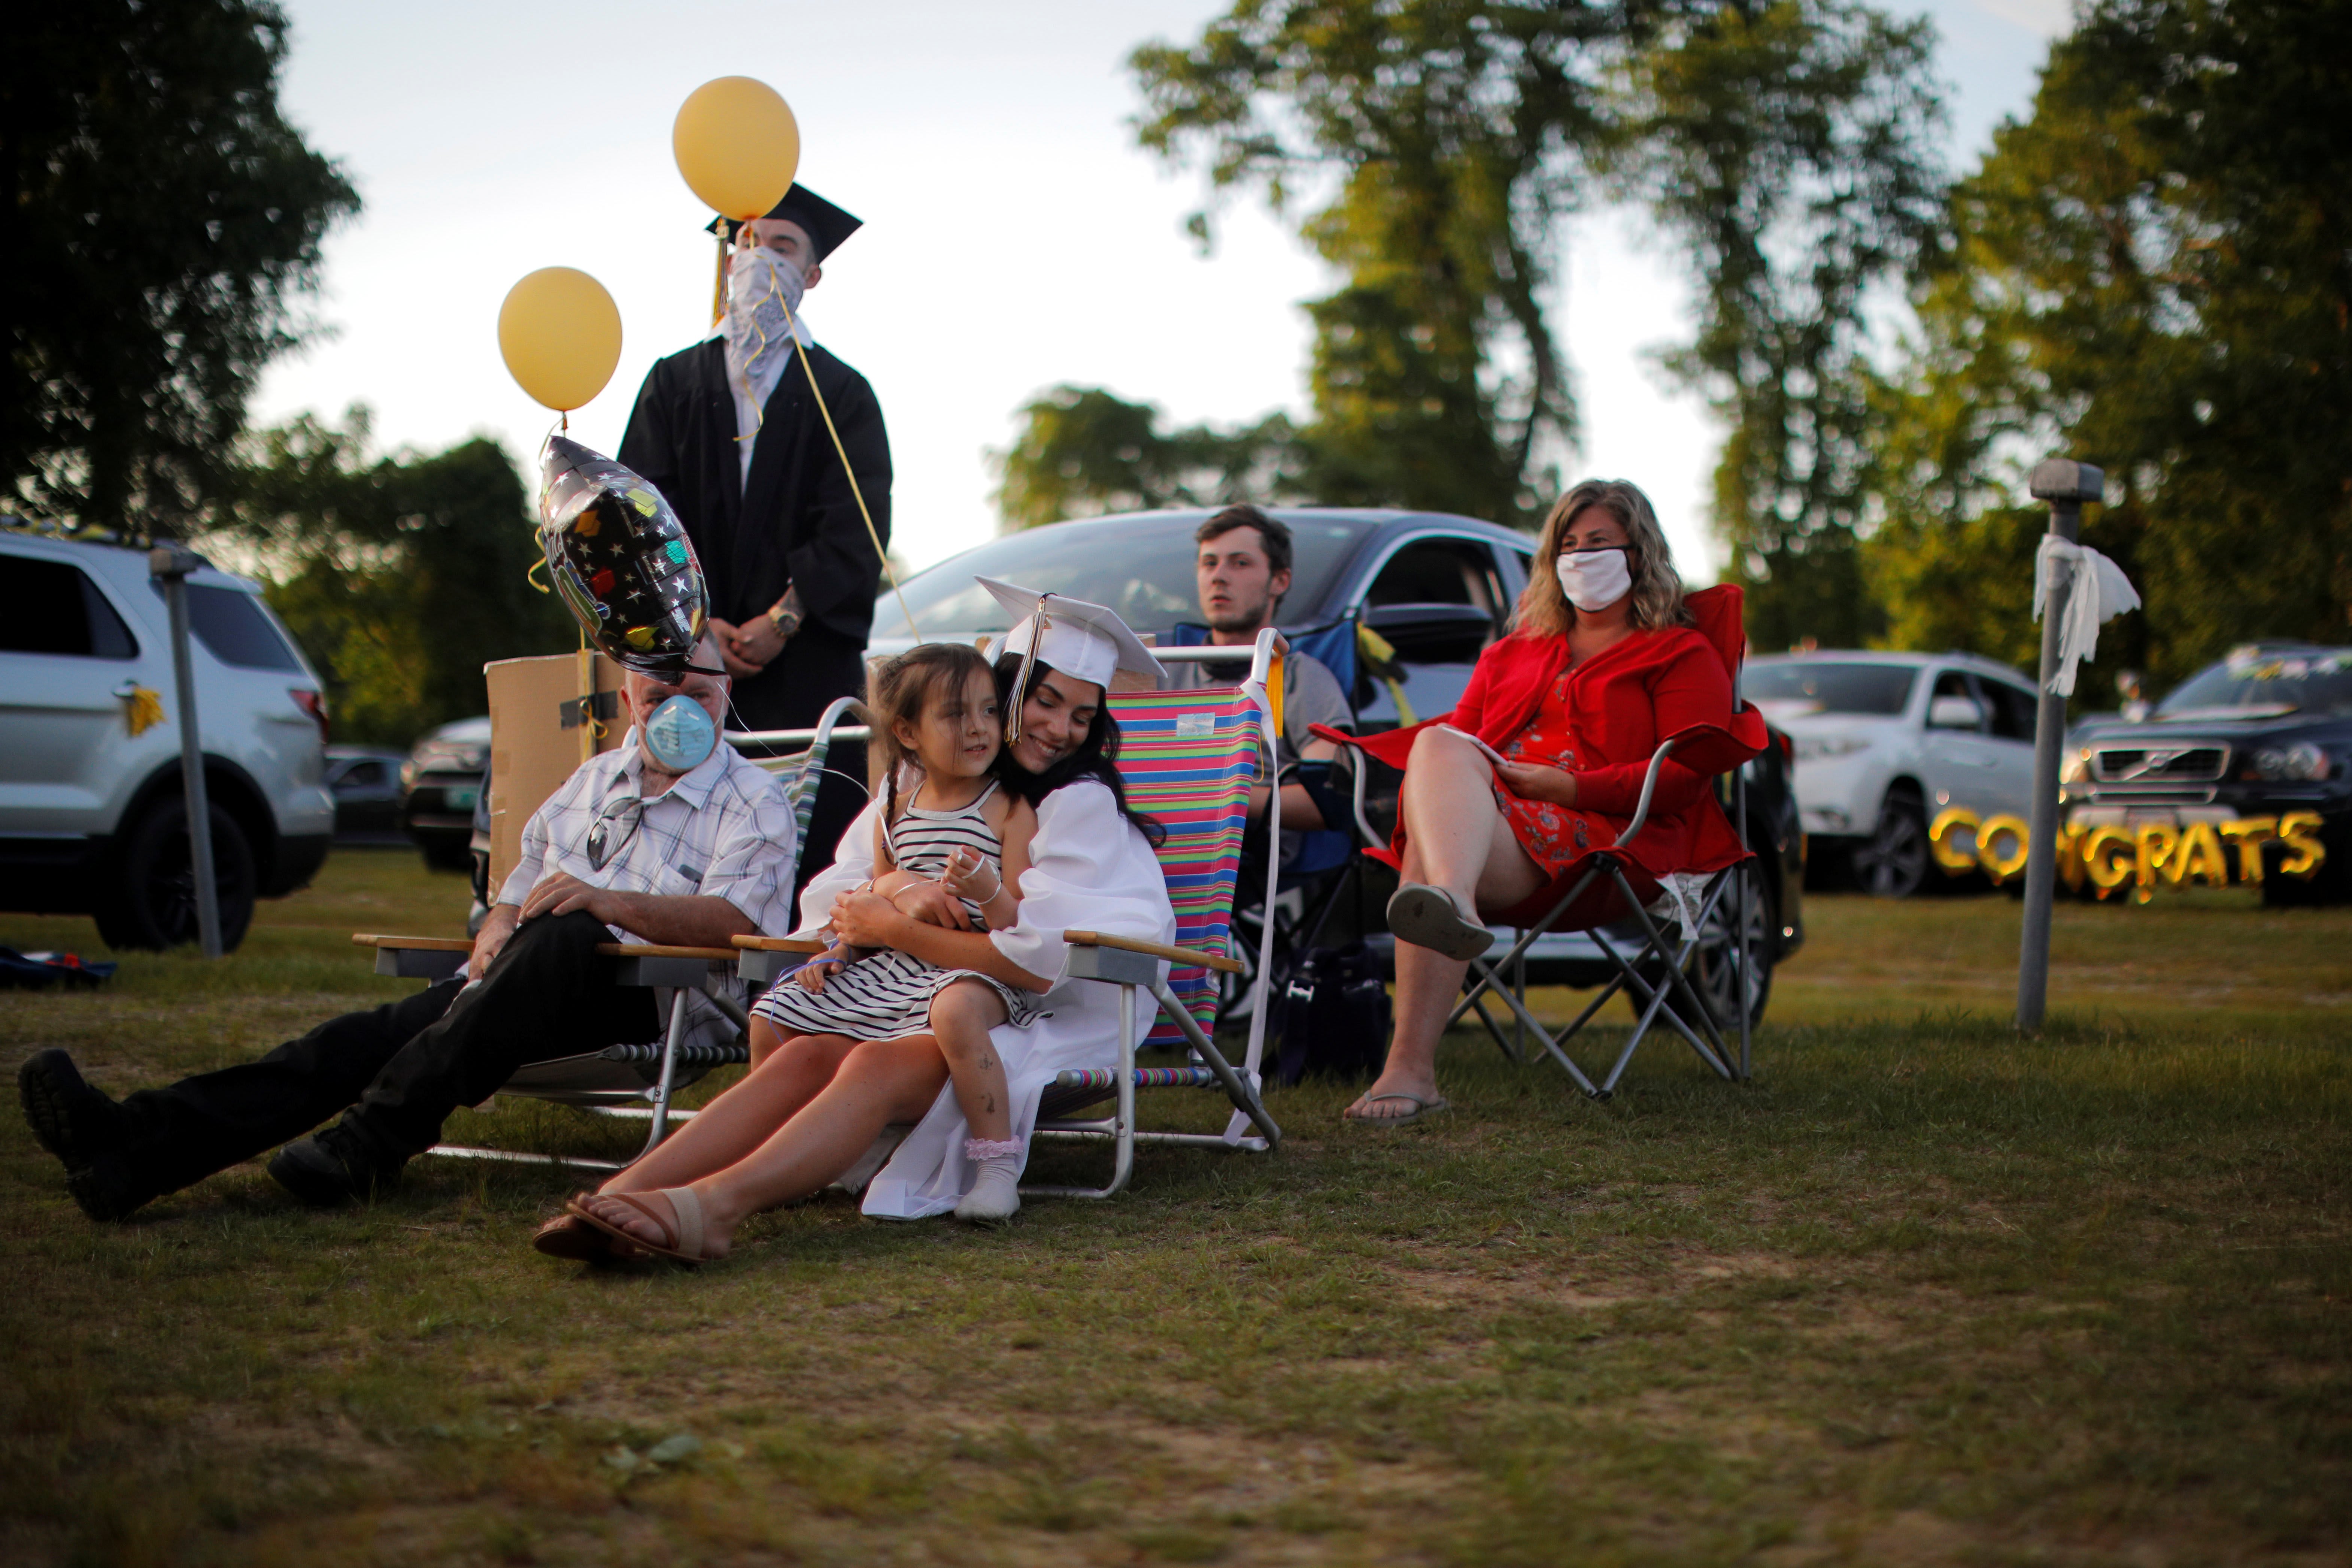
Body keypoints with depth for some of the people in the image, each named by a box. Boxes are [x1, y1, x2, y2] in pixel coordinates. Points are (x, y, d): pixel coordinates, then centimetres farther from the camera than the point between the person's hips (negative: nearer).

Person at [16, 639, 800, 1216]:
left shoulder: (755, 804, 8)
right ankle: (143, 1144, -39)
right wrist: (498, 930, 3)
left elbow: (734, 922, -9)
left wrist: (608, 902, -23)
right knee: (385, 1029, -21)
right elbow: (523, 882, 28)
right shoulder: (595, 779, 28)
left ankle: (369, 1143, -43)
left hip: (651, 998, -5)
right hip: (528, 988, 6)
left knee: (564, 938, -39)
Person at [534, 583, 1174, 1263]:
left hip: (1055, 1032, -5)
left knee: (878, 1065, -33)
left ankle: (715, 1204, -54)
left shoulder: (1084, 804, -6)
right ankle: (620, 1195, -41)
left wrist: (895, 931, -10)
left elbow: (1037, 962, -17)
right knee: (806, 1055, -24)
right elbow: (826, 900, 9)